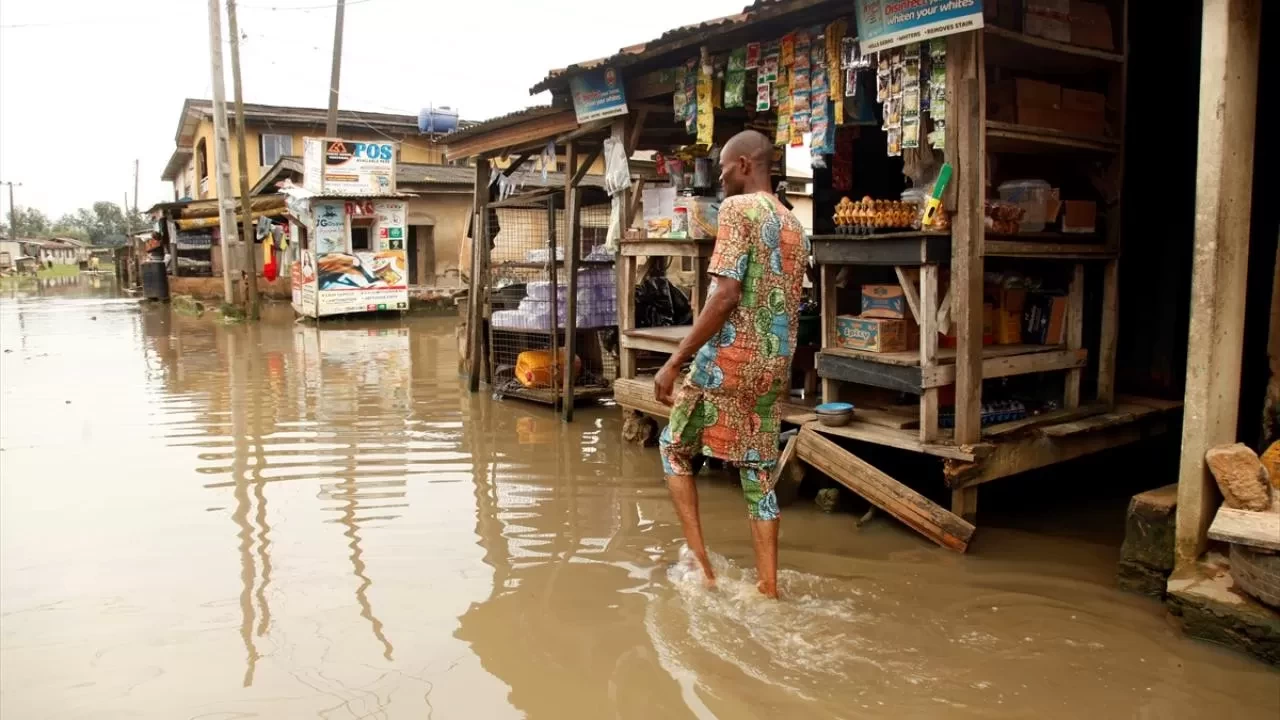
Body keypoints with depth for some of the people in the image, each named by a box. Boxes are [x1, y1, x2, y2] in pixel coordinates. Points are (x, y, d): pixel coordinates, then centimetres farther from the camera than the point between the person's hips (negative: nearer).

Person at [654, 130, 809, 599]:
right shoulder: (794, 225, 15)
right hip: (772, 367, 7)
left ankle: (700, 562, 10)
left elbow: (725, 296, -20)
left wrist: (674, 362, -18)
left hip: (728, 360, -7)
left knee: (675, 449, 13)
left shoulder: (738, 208, -10)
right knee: (759, 474, 12)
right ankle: (768, 586, 16)